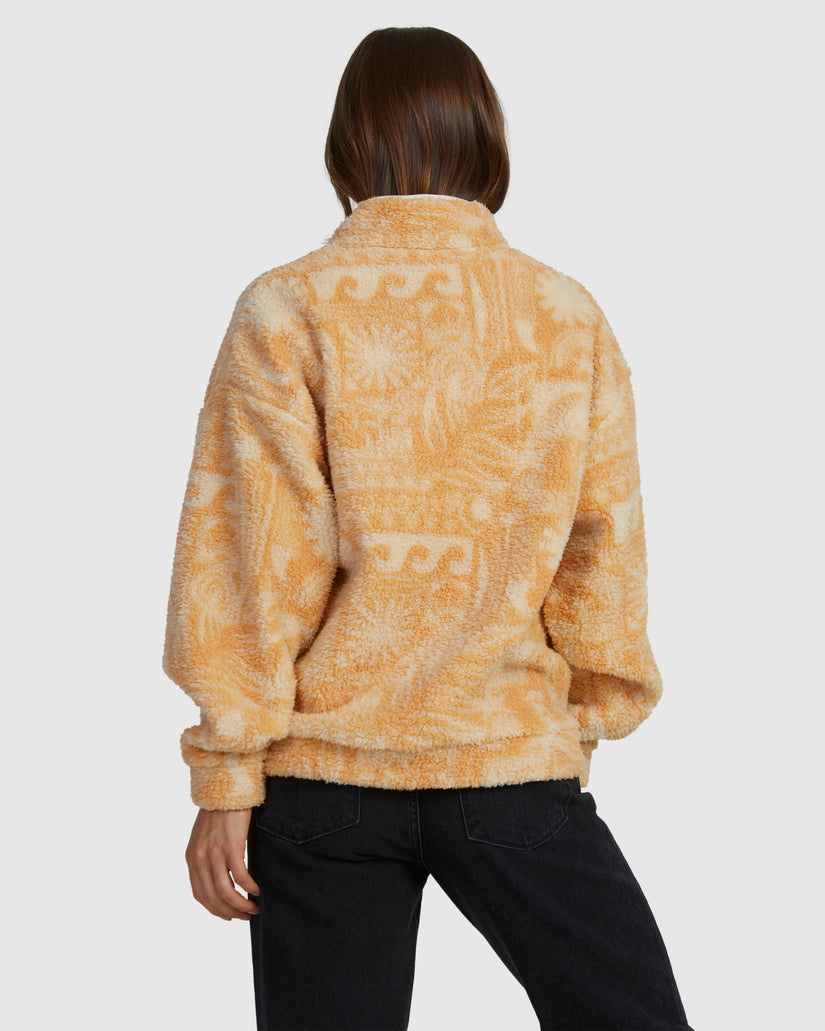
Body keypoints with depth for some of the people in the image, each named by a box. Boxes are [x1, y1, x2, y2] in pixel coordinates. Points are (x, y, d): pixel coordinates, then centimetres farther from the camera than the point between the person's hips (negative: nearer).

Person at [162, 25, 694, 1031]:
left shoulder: (286, 309, -4)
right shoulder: (568, 315, 2)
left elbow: (254, 558, -7)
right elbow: (603, 548, 4)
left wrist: (226, 775, -3)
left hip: (327, 773, 0)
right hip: (516, 761, 0)